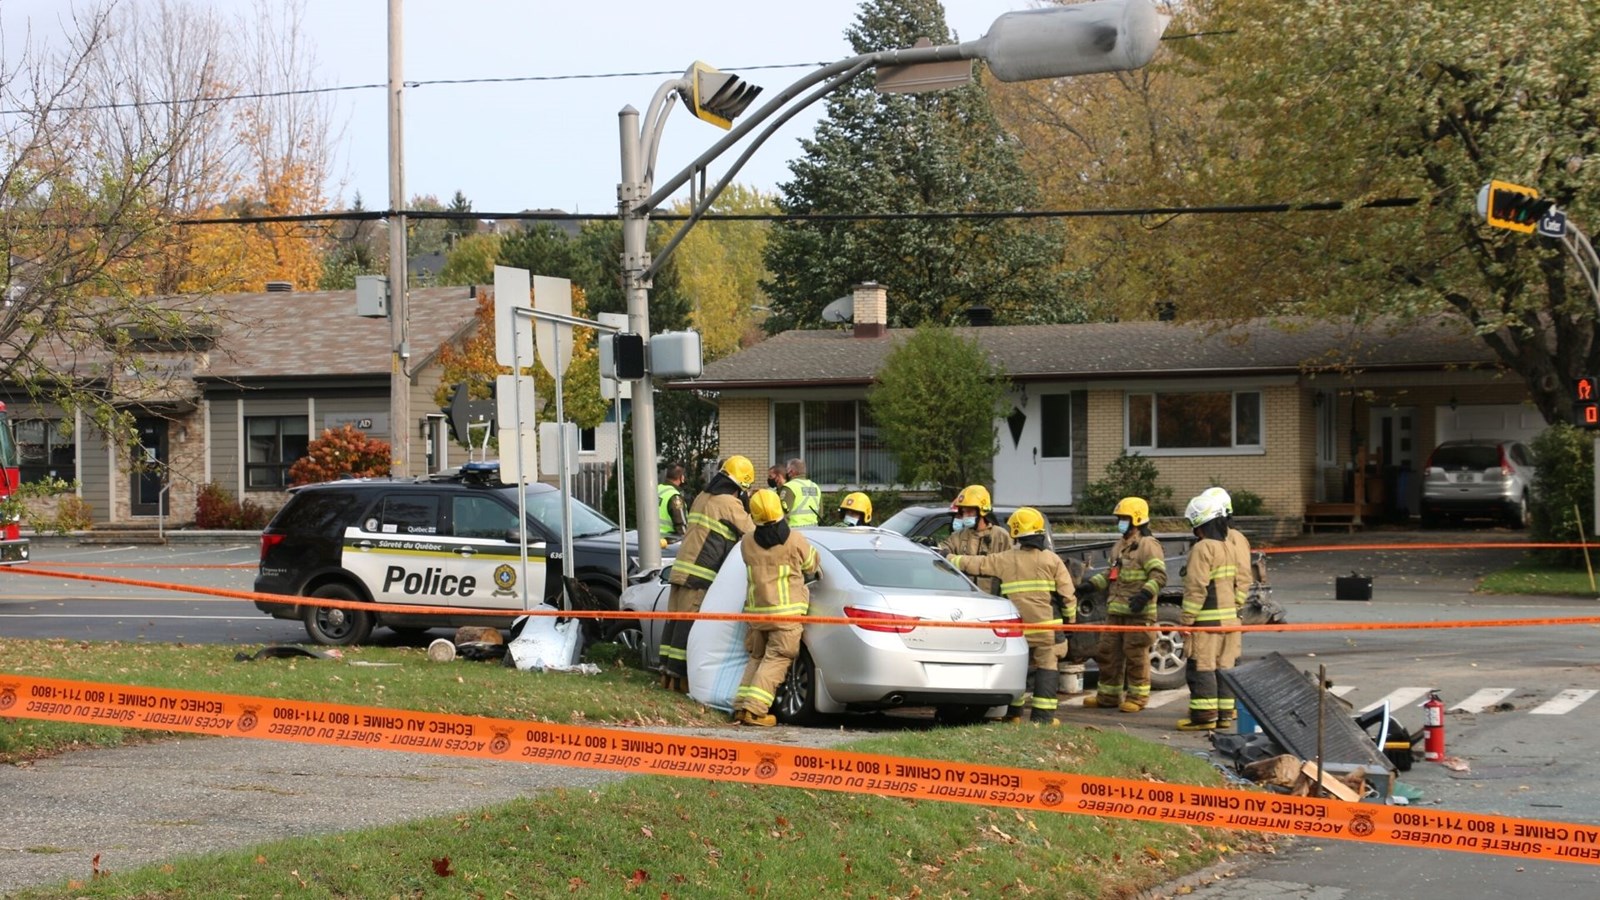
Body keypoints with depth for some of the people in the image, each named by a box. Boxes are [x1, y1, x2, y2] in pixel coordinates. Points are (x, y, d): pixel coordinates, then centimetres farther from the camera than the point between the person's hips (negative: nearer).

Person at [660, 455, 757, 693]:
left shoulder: (703, 498, 18)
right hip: (701, 575, -8)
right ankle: (678, 675, -8)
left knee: (676, 621, 10)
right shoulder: (729, 504, -8)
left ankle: (668, 672, 13)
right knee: (690, 624, -7)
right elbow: (752, 535, -1)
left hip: (682, 566, 9)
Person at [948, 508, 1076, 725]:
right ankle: (1043, 716, -5)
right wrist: (1070, 619, 10)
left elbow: (975, 564, 9)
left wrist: (951, 559, 22)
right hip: (1046, 624, -2)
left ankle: (1013, 713, 15)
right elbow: (1067, 593, 0)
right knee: (1046, 667, 1)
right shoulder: (1052, 560, 1)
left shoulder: (1005, 560, 2)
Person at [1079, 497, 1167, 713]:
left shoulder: (1148, 546, -9)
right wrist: (1091, 583, 20)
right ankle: (1108, 695, 20)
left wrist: (1145, 594, -30)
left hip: (1138, 613, -9)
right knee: (1108, 653, 11)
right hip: (1115, 611, 9)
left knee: (1136, 655, -4)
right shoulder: (1120, 546, 20)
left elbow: (1159, 576, -17)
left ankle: (1137, 697, 4)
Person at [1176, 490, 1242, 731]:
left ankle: (1204, 715, -6)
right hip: (1229, 618, 9)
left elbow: (1197, 588, -19)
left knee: (1202, 668, -5)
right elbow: (1236, 583, 19)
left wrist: (1187, 619, -16)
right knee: (1224, 665, 11)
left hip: (1207, 620, -9)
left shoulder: (1202, 549, -14)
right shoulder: (1226, 548, 14)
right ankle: (1226, 713, 14)